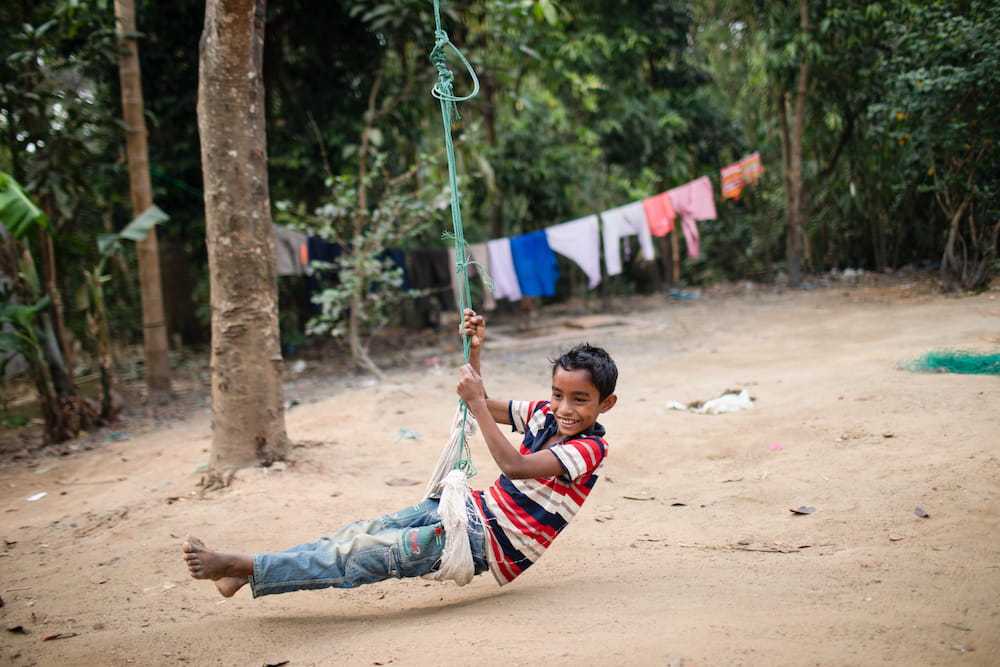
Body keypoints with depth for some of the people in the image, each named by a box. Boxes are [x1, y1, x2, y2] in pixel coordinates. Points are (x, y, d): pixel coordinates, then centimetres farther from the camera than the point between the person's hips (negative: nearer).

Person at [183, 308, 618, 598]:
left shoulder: (590, 449, -18)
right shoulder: (544, 415, 6)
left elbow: (513, 466, -32)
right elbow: (481, 406, 16)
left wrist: (476, 401, -32)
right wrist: (474, 350, 1)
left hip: (490, 542, -8)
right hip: (474, 508, 8)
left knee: (369, 554, -14)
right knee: (365, 532, -3)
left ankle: (243, 568, -12)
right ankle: (245, 572, 0)